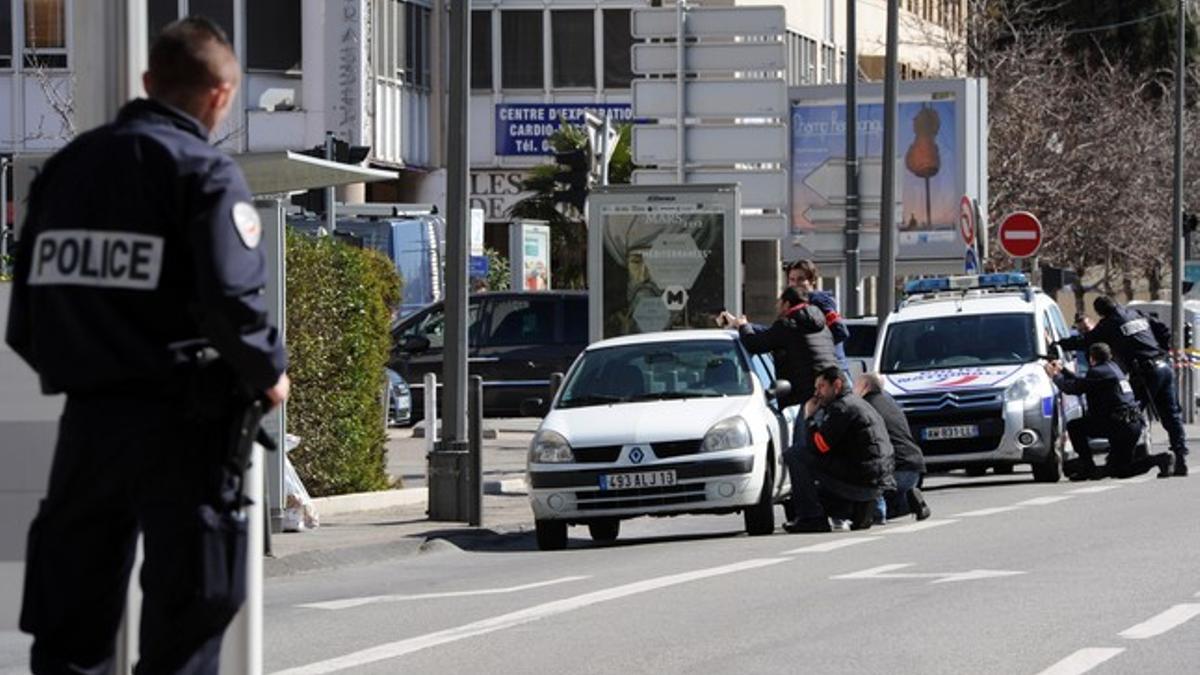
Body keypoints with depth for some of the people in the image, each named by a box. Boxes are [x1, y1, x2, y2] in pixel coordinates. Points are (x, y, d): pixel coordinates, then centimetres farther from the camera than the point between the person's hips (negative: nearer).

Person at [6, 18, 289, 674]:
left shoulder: (65, 167, 11)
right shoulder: (205, 172, -8)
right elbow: (230, 298, -20)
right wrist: (269, 374, -4)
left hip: (86, 417, 6)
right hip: (180, 423, -5)